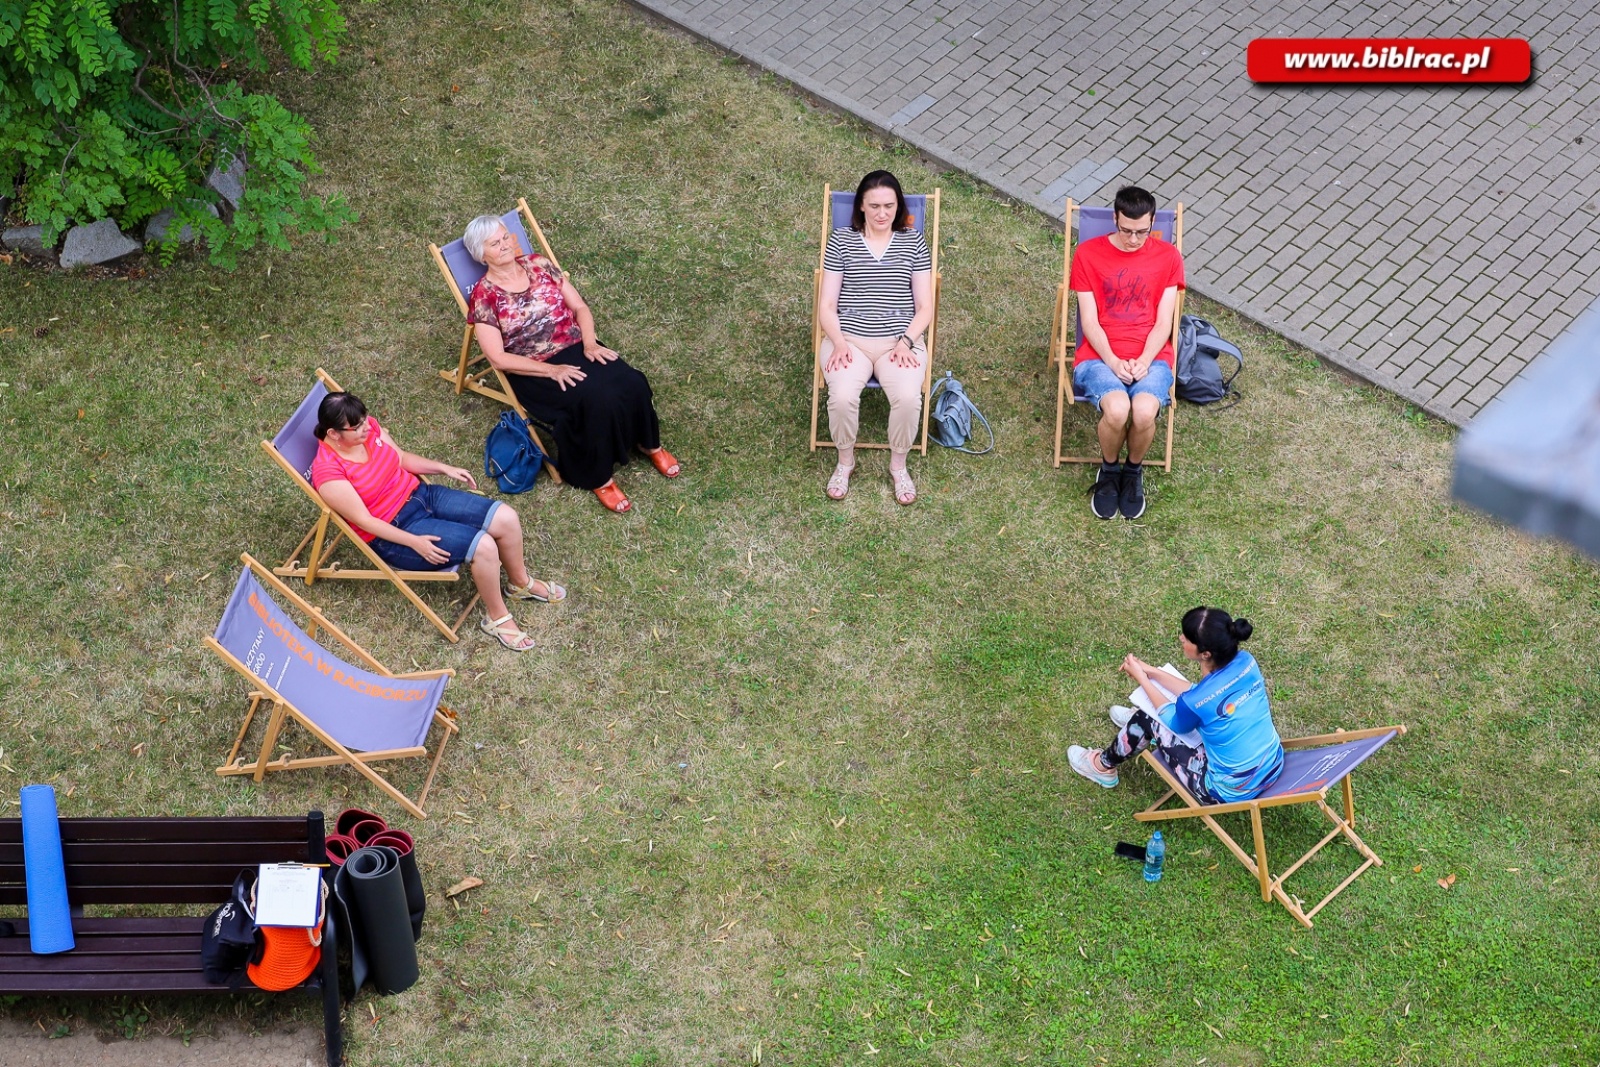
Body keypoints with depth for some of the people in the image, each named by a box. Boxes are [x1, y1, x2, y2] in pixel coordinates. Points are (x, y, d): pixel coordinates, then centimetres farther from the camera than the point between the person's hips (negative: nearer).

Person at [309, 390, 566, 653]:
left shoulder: (369, 428, -3)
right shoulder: (328, 472, -24)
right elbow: (364, 520, -21)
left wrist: (445, 469, 4)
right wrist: (415, 542, -25)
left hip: (421, 495, 7)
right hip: (394, 534, -7)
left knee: (506, 518, -6)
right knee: (483, 546, -23)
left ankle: (520, 583, 21)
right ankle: (496, 618, 0)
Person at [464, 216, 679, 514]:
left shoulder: (539, 265, 6)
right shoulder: (483, 296, -7)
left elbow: (580, 307, 9)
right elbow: (498, 358, -12)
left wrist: (590, 343, -10)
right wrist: (551, 370, -19)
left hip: (576, 348, 5)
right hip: (535, 372, -5)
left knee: (632, 383, -20)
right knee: (595, 400, -30)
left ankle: (649, 443, 7)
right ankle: (598, 477, -12)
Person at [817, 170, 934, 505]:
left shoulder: (913, 242, 8)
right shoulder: (841, 241, 6)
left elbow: (925, 306, 6)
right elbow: (827, 305, 4)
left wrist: (906, 341, -11)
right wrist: (838, 343, -13)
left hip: (900, 342, 0)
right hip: (849, 340, 0)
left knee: (908, 398, -30)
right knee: (842, 396, -31)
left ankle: (898, 465, -2)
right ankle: (845, 460, -1)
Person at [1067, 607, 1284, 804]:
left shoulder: (1199, 700, -29)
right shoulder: (1245, 661, -12)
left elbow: (1173, 720, -3)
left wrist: (1142, 678, 6)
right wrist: (1152, 672, 9)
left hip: (1231, 792, -6)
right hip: (1273, 766, 6)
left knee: (1147, 721, 7)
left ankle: (1103, 767, 35)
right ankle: (1139, 725, 54)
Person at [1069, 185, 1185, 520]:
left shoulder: (1167, 257, 7)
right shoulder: (1088, 254, 4)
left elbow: (1163, 322, 2)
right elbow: (1089, 321, -1)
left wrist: (1143, 361, -14)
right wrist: (1113, 361, -15)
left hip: (1151, 358, 1)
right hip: (1100, 357, -1)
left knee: (1144, 413, -33)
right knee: (1117, 410, -34)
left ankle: (1134, 472, 1)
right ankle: (1109, 471, 0)